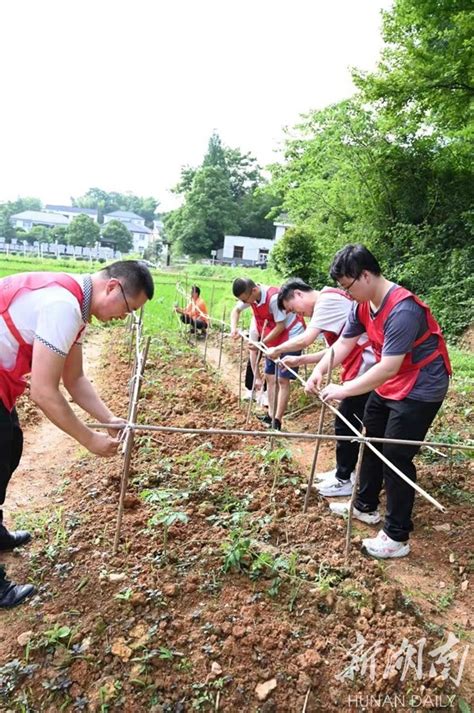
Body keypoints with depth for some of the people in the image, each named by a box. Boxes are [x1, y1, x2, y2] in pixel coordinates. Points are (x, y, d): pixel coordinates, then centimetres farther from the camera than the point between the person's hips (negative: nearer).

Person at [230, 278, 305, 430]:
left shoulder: (274, 297, -31)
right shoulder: (250, 296, -8)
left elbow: (281, 325, -24)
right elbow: (236, 310, 10)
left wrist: (263, 342, -22)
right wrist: (234, 327, -7)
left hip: (291, 336, -8)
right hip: (273, 338, 8)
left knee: (283, 379, -9)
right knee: (270, 376, 9)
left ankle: (277, 422, -5)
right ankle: (271, 416, 17)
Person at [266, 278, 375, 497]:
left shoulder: (328, 299, -13)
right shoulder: (328, 301, 17)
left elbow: (305, 339, -21)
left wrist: (277, 350, -6)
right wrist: (299, 360, 9)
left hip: (365, 368, -10)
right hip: (360, 368, 10)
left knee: (346, 424, 2)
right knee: (350, 423, 18)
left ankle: (344, 480, 16)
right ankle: (344, 471, 31)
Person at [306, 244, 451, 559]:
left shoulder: (403, 310, -31)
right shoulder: (364, 304, -4)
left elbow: (388, 367, -33)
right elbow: (344, 342, 3)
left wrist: (344, 390, -29)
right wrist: (319, 370, -11)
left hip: (420, 388, -9)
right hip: (387, 384, 10)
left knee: (396, 457, -6)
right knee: (370, 442, 18)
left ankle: (397, 537, 9)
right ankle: (366, 506, 37)